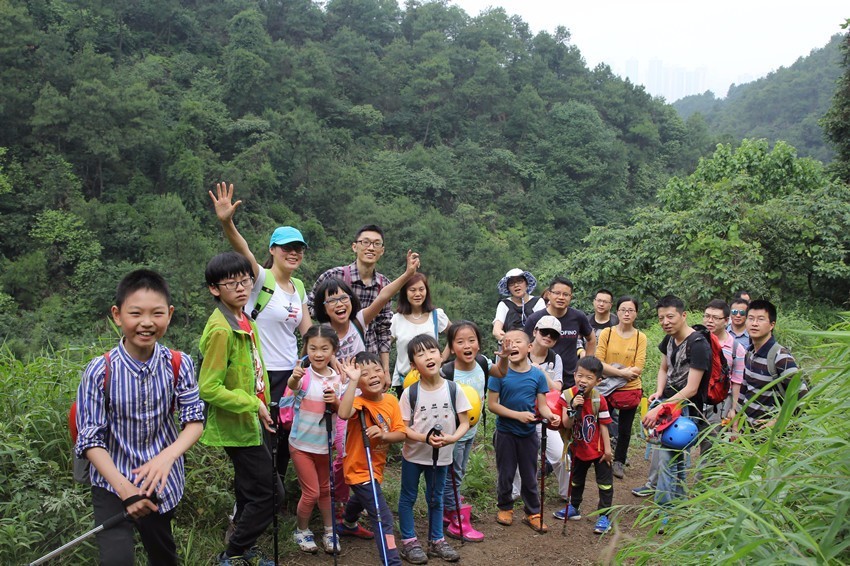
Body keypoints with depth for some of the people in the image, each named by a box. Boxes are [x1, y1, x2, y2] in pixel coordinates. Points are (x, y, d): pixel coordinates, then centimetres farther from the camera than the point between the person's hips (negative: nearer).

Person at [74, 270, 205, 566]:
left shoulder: (179, 364, -12)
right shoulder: (100, 371, -18)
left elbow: (195, 419, -11)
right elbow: (91, 439, -15)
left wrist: (168, 456, -31)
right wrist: (125, 488, -25)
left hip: (162, 479, 3)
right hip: (113, 480, -2)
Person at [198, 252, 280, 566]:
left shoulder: (245, 321, 6)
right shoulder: (220, 330, -22)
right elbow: (209, 389, -23)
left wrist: (263, 407, 14)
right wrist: (253, 404, -21)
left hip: (252, 422, 9)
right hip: (237, 426, -9)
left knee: (251, 490, 19)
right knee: (269, 493, -3)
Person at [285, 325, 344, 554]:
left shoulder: (336, 378, -4)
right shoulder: (304, 375, -18)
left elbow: (340, 411, 4)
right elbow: (291, 385, -42)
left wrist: (335, 401, -19)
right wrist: (294, 377, -65)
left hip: (324, 444, 4)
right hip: (301, 443, -4)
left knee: (325, 490, 18)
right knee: (311, 493, 0)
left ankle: (329, 531, 34)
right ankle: (301, 530, 24)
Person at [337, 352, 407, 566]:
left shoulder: (391, 400, -9)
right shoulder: (359, 402, -27)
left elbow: (401, 434, -11)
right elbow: (344, 414, -51)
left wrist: (384, 435, -32)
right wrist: (352, 380, -50)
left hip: (376, 466, 8)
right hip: (360, 469, -8)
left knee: (362, 498, 37)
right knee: (383, 518, -15)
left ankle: (348, 525, 66)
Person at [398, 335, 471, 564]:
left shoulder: (453, 389, -12)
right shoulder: (410, 392, -16)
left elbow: (465, 422, -7)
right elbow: (402, 428, -12)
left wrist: (452, 438, -25)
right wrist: (425, 438, -27)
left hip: (441, 455, 2)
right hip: (413, 454, -1)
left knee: (436, 499, 17)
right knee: (408, 497, 10)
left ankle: (436, 541, 31)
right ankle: (409, 542, 24)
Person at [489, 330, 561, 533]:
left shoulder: (537, 375, -7)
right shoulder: (500, 373, -14)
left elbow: (542, 405, -3)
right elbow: (492, 404, -14)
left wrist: (550, 415, -25)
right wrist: (518, 415, -21)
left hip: (529, 433, 2)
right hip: (505, 432, -2)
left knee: (530, 476, 13)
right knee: (506, 474, 13)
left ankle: (533, 513, 29)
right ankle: (505, 507, 34)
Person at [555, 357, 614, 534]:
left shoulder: (599, 400, -21)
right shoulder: (568, 396, -17)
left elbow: (603, 425, -12)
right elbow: (567, 425, -21)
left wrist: (607, 449, -11)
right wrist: (573, 408, -36)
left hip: (599, 449, -3)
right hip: (579, 448, 3)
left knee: (605, 482, 3)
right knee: (576, 480, 22)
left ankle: (604, 516, 16)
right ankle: (574, 508, 41)